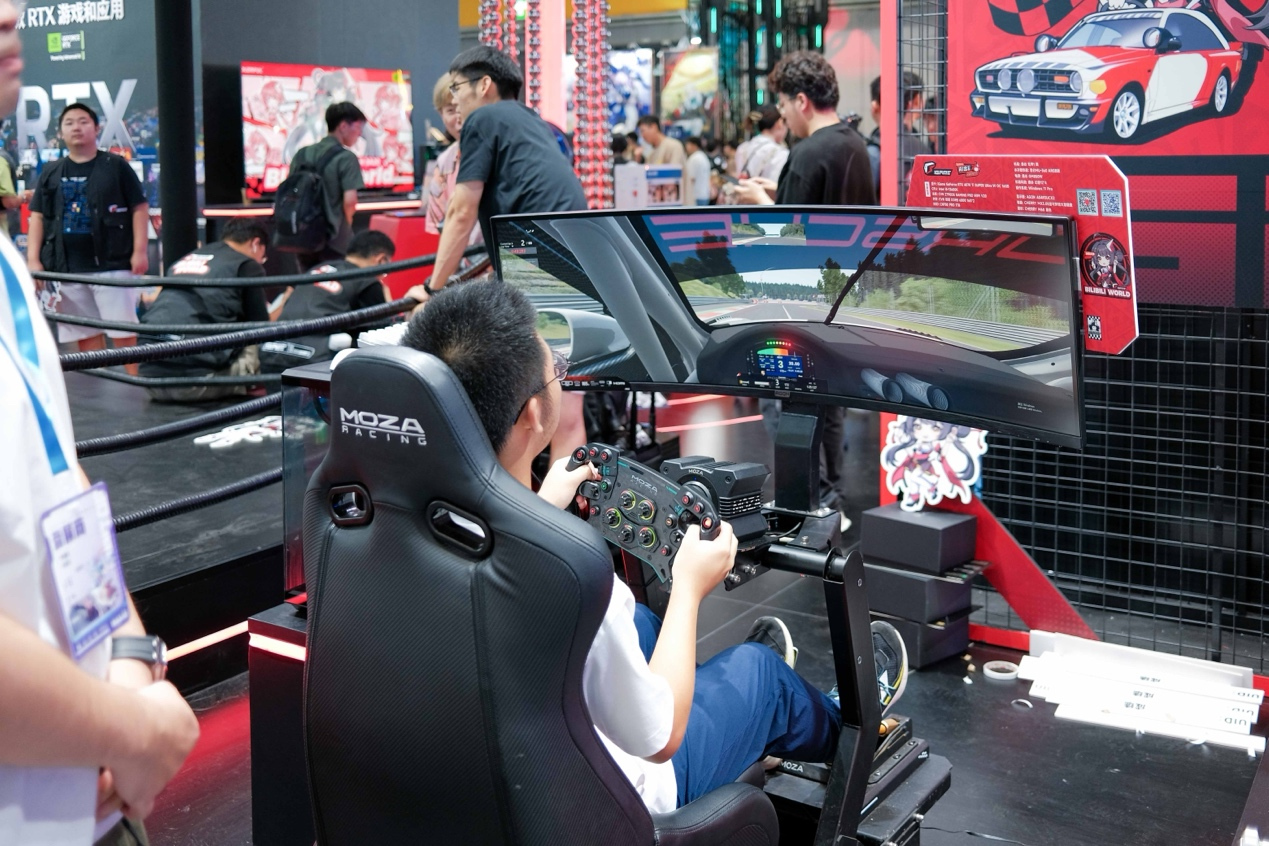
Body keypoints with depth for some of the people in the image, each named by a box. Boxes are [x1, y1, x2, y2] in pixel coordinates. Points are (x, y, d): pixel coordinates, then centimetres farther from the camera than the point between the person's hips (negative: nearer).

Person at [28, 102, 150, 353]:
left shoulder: (116, 166, 1)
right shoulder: (50, 173, 12)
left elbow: (139, 208, -1)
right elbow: (37, 217, 12)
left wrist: (140, 251, -9)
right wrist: (33, 259, 2)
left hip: (112, 264, -4)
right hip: (68, 268, 4)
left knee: (123, 332, -5)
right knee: (86, 335, 9)